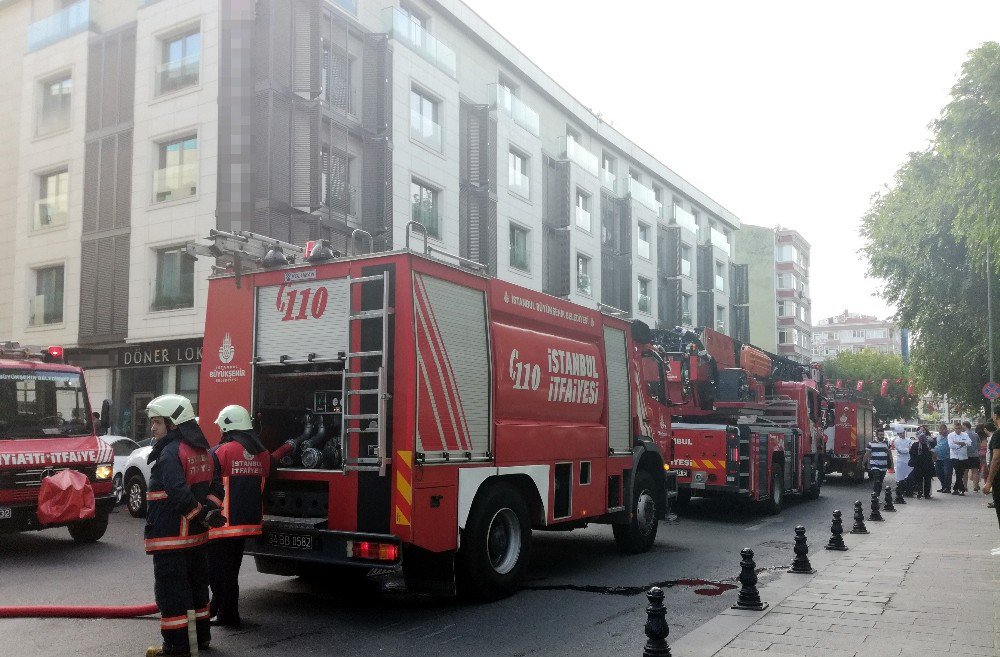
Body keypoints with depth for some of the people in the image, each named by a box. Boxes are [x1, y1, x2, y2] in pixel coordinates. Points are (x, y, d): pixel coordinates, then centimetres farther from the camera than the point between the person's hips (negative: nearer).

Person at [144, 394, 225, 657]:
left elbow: (179, 494, -27)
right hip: (196, 536, 9)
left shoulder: (170, 453, -17)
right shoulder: (202, 450, 12)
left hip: (170, 537, -9)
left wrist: (200, 513, -16)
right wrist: (209, 509, -1)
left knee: (171, 591, -1)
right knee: (196, 585, 19)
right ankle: (201, 635, 30)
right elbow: (216, 487, 14)